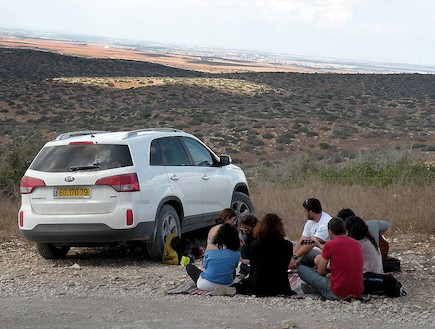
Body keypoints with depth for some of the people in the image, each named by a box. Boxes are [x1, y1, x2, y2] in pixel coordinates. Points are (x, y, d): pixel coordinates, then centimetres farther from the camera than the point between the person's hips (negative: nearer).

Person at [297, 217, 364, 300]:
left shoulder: (330, 245, -7)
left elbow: (320, 272, 4)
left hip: (337, 295, -6)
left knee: (301, 269, 7)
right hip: (358, 293, 6)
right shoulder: (358, 244, 8)